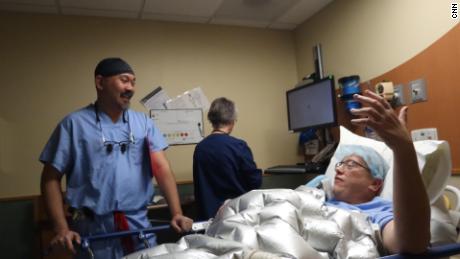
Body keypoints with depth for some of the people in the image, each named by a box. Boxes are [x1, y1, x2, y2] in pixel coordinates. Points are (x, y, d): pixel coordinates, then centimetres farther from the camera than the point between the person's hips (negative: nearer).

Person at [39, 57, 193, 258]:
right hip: (93, 229, -2)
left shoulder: (143, 123, 4)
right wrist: (61, 228, -9)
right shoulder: (74, 124, -3)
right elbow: (51, 178, -1)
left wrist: (176, 213, -13)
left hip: (138, 225, 3)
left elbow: (162, 169, -3)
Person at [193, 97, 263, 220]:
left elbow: (198, 185, 8)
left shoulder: (199, 148, -3)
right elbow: (256, 181, -11)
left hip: (208, 213, 4)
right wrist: (258, 173, 11)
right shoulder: (238, 146, -17)